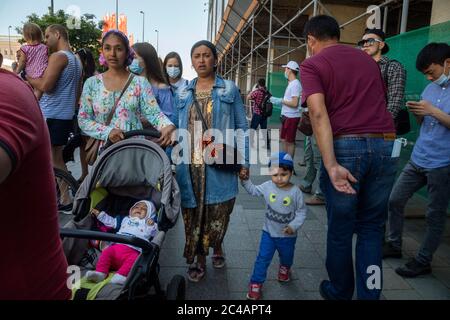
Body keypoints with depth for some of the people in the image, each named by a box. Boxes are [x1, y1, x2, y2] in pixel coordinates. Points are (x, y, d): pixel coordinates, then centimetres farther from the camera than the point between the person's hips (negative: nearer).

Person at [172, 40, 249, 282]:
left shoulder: (229, 89, 5)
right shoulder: (183, 92, 12)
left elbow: (241, 126, 3)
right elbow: (178, 129, 13)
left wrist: (243, 160, -3)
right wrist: (172, 160, 8)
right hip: (190, 164, 2)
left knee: (218, 210, 6)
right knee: (193, 211, 6)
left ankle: (217, 246, 35)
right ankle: (199, 258, 25)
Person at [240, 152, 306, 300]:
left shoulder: (295, 192, -20)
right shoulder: (267, 186, -13)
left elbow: (302, 211, -11)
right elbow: (253, 190, 5)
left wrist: (294, 226, -22)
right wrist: (245, 180, -9)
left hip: (288, 235, 0)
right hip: (269, 232, 0)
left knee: (286, 257, 26)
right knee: (263, 259, 0)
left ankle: (284, 268, 58)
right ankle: (256, 283, 16)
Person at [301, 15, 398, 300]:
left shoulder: (312, 64, 4)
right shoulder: (368, 59, 21)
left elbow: (318, 114, -12)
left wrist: (331, 165, -19)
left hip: (346, 146, -4)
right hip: (387, 145, 5)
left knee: (340, 229, 12)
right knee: (371, 227, 17)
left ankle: (340, 293, 30)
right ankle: (370, 293, 17)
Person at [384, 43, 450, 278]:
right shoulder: (430, 88, 10)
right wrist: (417, 112, -6)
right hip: (417, 159, 6)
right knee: (395, 200, 9)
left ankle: (423, 261, 18)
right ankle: (394, 245, 26)